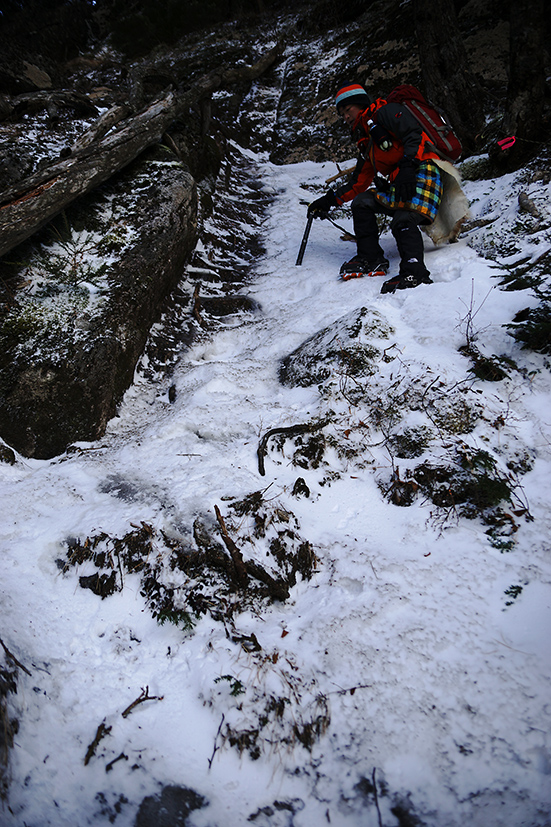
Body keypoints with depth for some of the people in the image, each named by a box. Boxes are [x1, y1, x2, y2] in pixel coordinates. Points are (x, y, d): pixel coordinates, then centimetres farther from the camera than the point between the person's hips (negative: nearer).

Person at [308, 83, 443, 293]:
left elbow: (414, 135, -14)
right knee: (361, 202, 4)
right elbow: (359, 183, 28)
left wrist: (407, 167, -28)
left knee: (403, 220, -29)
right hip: (397, 183, 9)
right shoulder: (366, 141, 27)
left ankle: (414, 273, -42)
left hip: (420, 172, -9)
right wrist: (330, 200, 22)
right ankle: (371, 259, -1)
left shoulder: (386, 113, 2)